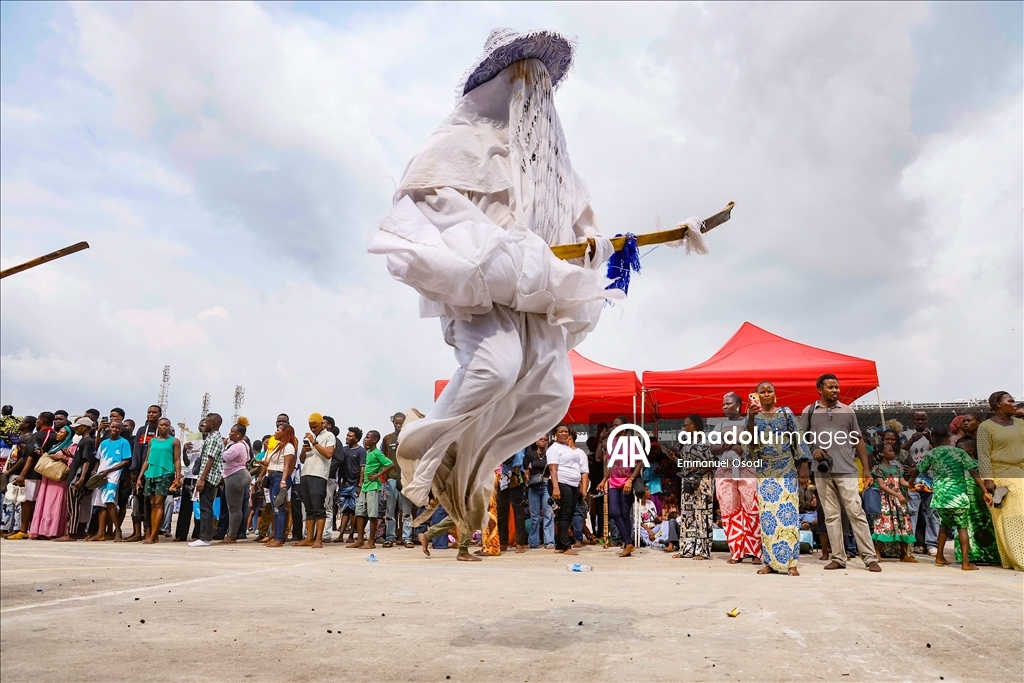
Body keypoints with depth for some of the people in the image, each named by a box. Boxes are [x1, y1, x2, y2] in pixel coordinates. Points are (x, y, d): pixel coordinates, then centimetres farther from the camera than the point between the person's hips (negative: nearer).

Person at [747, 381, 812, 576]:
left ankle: (791, 563, -1)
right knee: (767, 515, -1)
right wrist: (751, 417, -21)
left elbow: (798, 439, 1)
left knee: (788, 513, -5)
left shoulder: (786, 412, 4)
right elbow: (751, 442, -8)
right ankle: (770, 562, 5)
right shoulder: (753, 416, 6)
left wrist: (803, 467, -6)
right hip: (764, 472, 1)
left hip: (787, 470, -1)